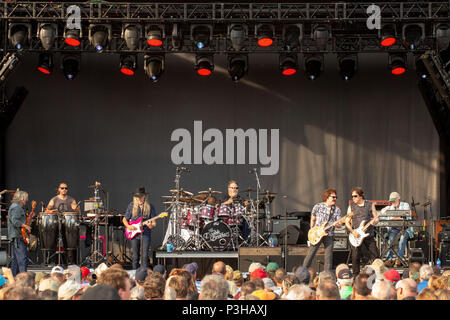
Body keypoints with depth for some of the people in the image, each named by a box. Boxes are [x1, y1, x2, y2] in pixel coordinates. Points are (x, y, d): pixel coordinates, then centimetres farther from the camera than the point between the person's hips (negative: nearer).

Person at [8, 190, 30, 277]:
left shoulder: (14, 206, 21)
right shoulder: (17, 207, -12)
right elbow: (14, 221, -23)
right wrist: (25, 226, -19)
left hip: (14, 236, 11)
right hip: (18, 235, -11)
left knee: (15, 258, 12)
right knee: (22, 257, -15)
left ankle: (14, 276, 15)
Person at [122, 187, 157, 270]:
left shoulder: (150, 207, 1)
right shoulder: (131, 206, 4)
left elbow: (154, 222, 3)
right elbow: (124, 219, 12)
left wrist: (151, 225, -19)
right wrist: (129, 226, -7)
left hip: (145, 234, -2)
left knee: (145, 256, -10)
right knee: (135, 256, 6)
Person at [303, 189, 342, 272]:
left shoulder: (337, 210, 6)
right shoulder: (317, 207, 1)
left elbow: (339, 223, 1)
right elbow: (313, 220, 9)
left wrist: (337, 224, -22)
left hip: (329, 236, 2)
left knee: (328, 258, 1)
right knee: (310, 254, -4)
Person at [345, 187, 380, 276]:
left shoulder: (370, 205, 4)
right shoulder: (351, 206, 6)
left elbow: (376, 218, 5)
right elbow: (347, 222, 5)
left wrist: (375, 221, -19)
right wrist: (352, 232, -10)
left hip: (369, 235, 0)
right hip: (356, 236, 0)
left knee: (375, 256, -4)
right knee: (355, 257, -1)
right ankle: (356, 276, 8)